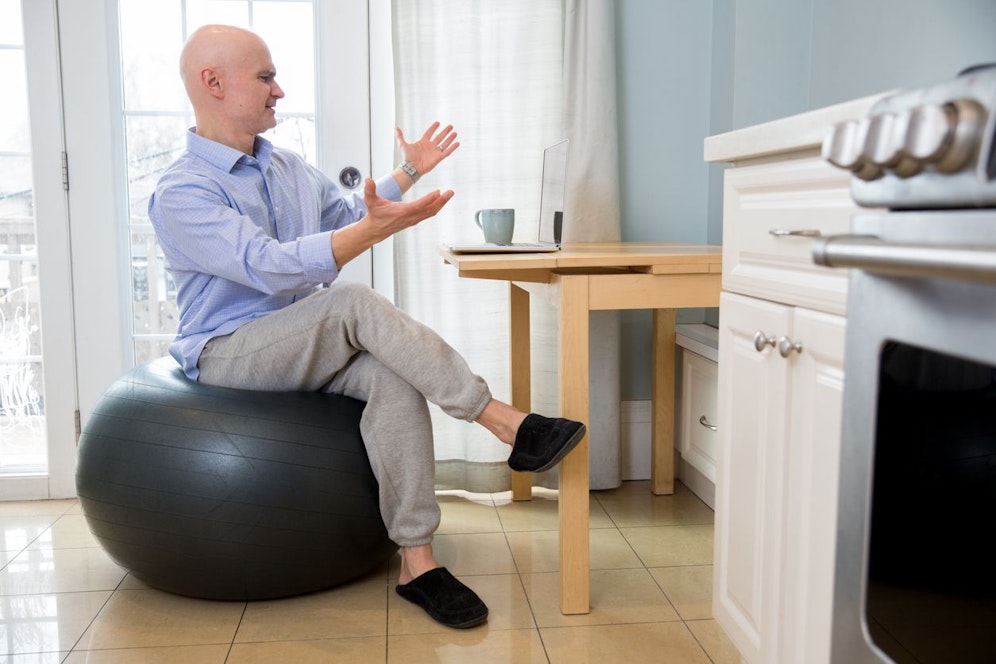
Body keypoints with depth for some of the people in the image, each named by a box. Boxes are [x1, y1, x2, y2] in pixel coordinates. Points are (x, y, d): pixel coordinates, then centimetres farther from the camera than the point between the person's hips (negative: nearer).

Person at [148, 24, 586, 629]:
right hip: (228, 352, -6)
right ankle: (508, 425, -29)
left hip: (306, 345, 6)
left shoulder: (289, 167, 12)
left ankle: (417, 561, -25)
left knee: (393, 374, -27)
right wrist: (375, 229, -35)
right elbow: (269, 266, -27)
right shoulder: (181, 192, -13)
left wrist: (409, 172, 22)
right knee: (353, 302, -32)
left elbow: (347, 214, 30)